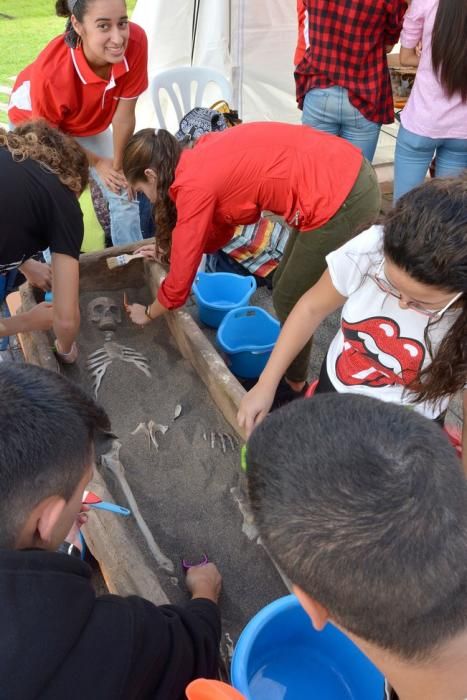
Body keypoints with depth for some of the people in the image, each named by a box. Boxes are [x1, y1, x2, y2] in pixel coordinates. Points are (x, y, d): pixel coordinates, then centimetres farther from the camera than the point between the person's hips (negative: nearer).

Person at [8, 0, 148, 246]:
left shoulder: (135, 41, -35)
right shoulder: (50, 69, -41)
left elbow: (124, 114, -21)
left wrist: (118, 164, -11)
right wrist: (97, 163, -13)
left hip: (91, 123, 4)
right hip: (37, 122, -3)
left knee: (125, 194, 4)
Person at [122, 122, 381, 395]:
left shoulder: (194, 185, -13)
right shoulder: (204, 157, 11)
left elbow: (181, 280, -4)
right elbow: (220, 226, 26)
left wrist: (149, 313, 14)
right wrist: (171, 247, 32)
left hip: (340, 199, -9)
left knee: (289, 300, 8)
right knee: (286, 286, 20)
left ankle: (293, 385, 29)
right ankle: (288, 368, 38)